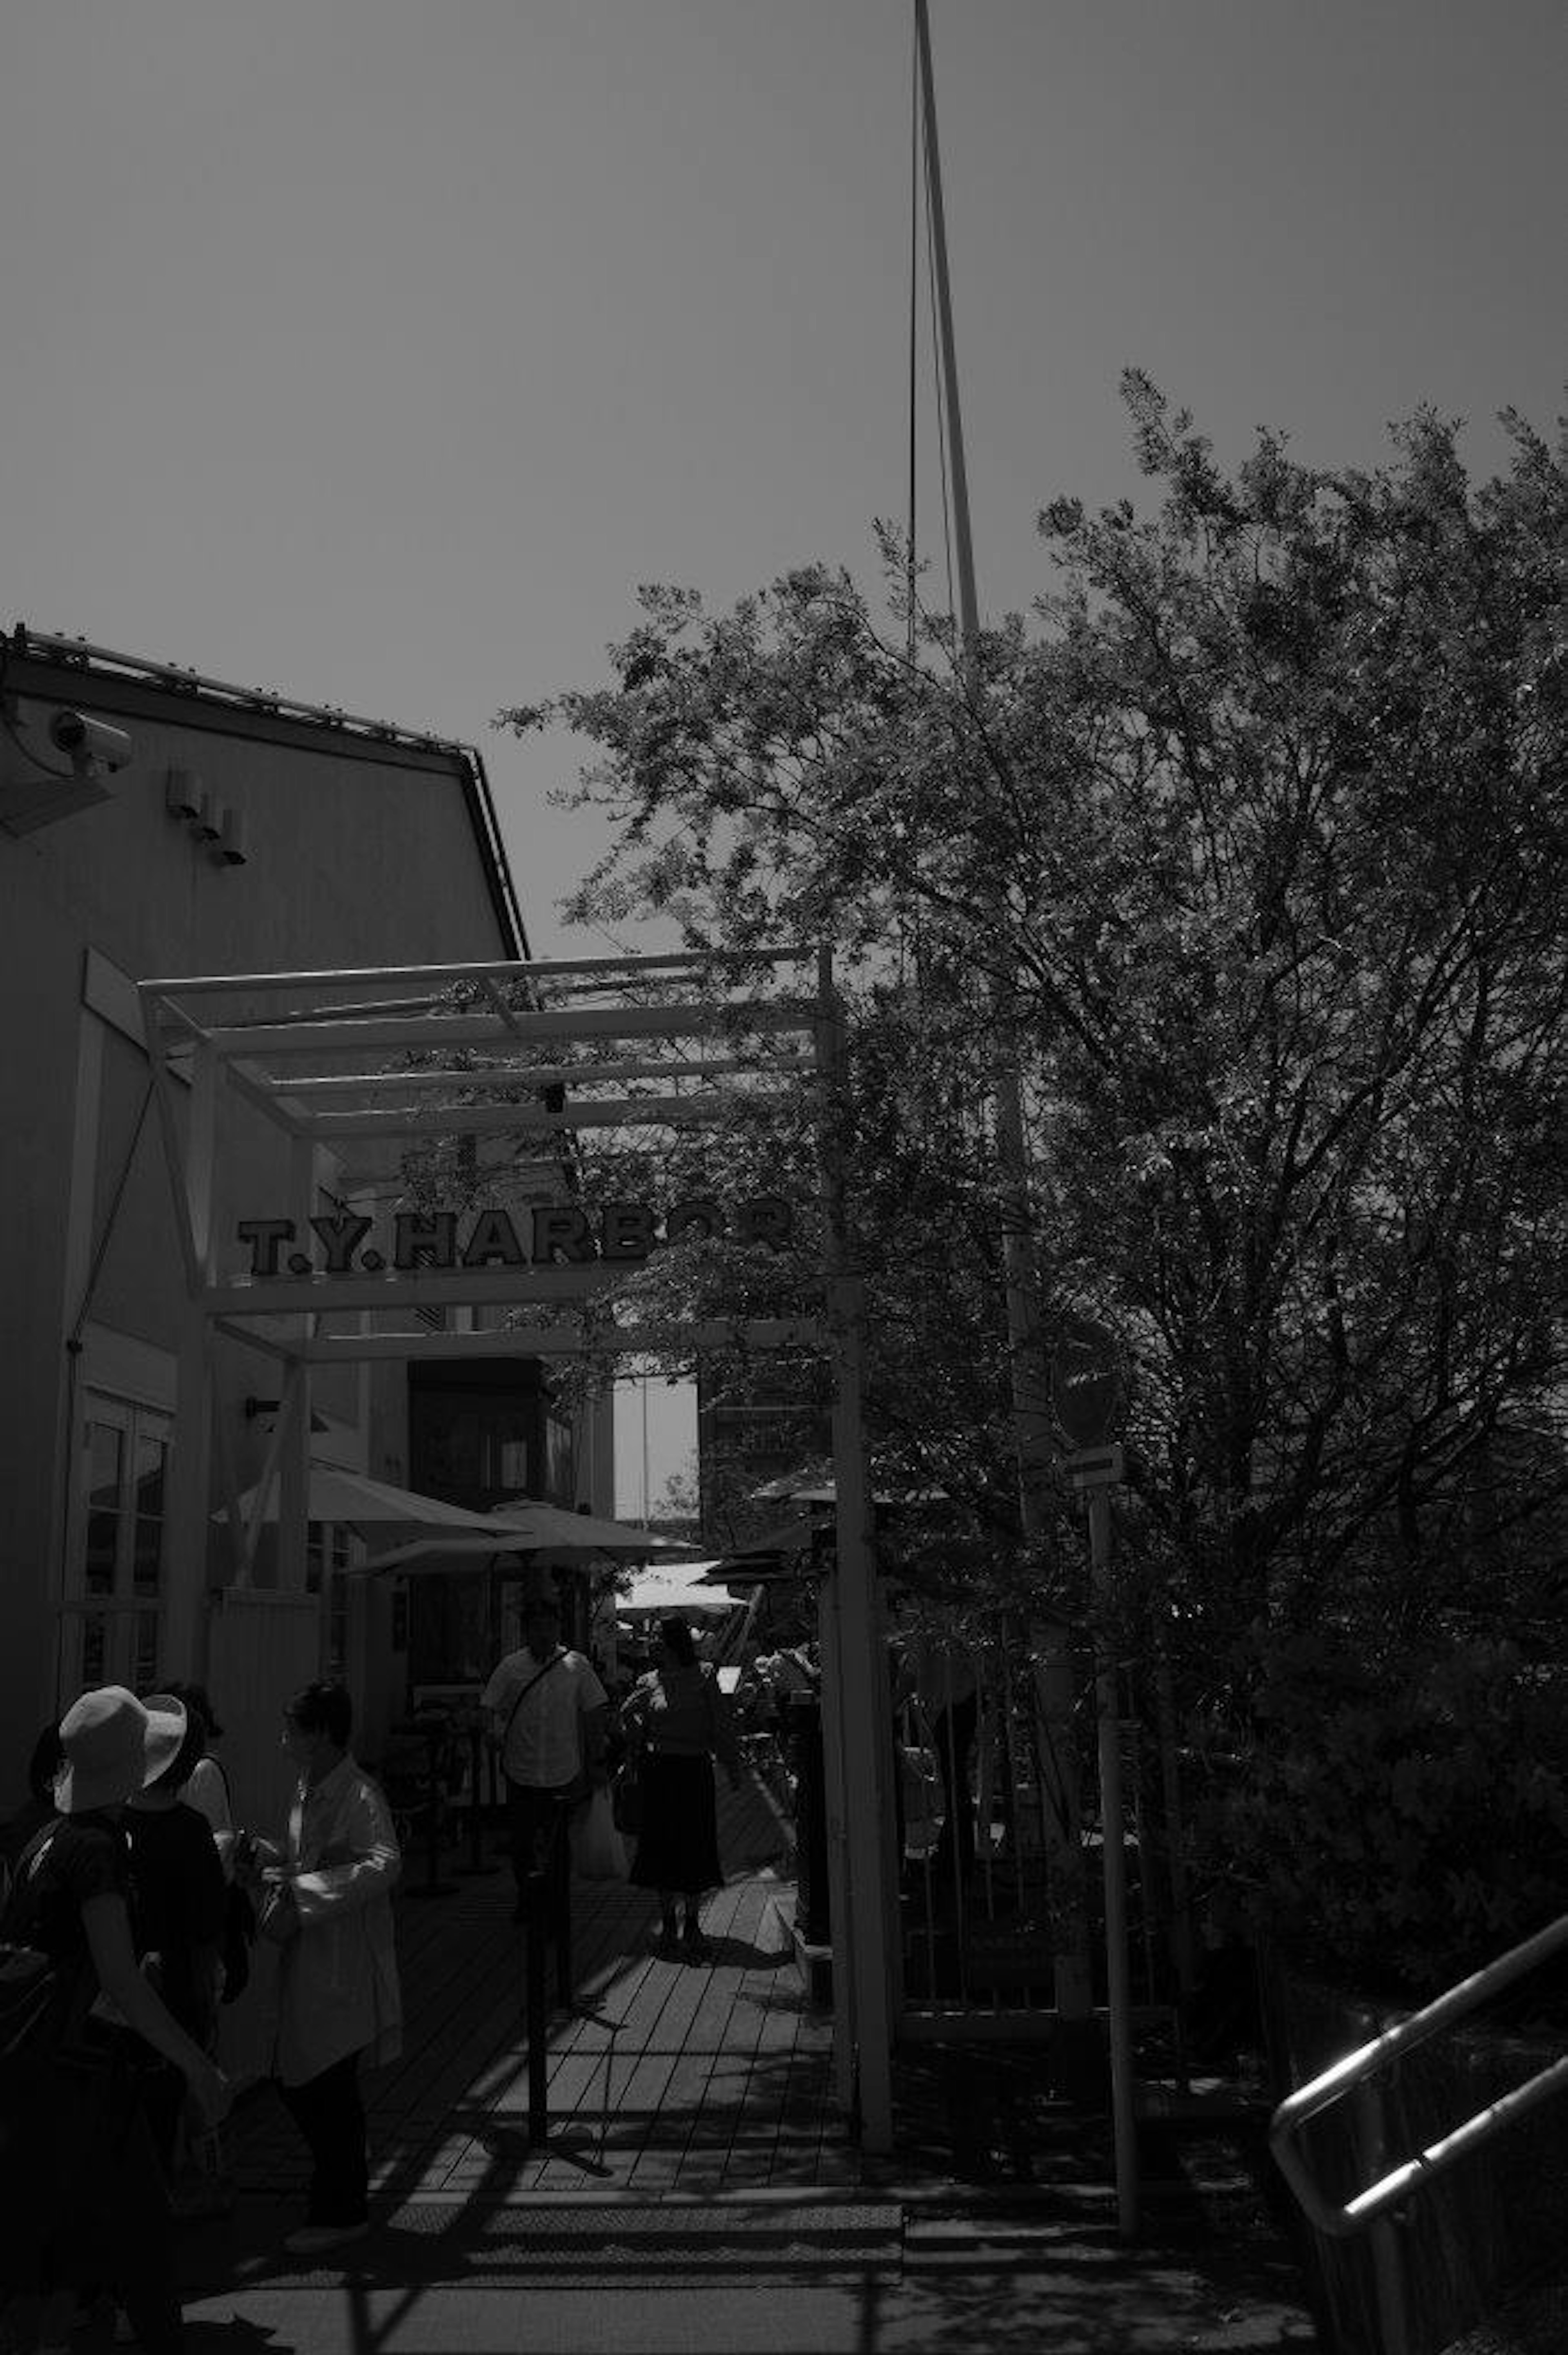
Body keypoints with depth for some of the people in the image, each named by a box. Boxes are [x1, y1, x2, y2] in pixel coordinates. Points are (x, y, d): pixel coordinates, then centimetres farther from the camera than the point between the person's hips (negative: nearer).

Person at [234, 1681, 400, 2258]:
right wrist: (263, 1858, 3)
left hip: (342, 1967, -9)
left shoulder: (359, 1797, -18)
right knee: (299, 2085, 16)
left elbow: (384, 1865, -31)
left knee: (329, 2092, 2)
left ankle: (341, 2214, 18)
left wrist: (300, 1888, -28)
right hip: (305, 1966, 9)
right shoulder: (307, 1793, 10)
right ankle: (340, 2202, 32)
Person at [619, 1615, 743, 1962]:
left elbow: (721, 1725, 0)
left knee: (696, 1846, 3)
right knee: (662, 1845, 5)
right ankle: (668, 1924, 16)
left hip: (695, 1770, -1)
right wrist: (638, 1743, 7)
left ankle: (693, 1924, 16)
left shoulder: (704, 1676, -2)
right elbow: (626, 1713, 18)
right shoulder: (650, 1683, 1)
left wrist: (733, 1768, 0)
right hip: (659, 1771, 1)